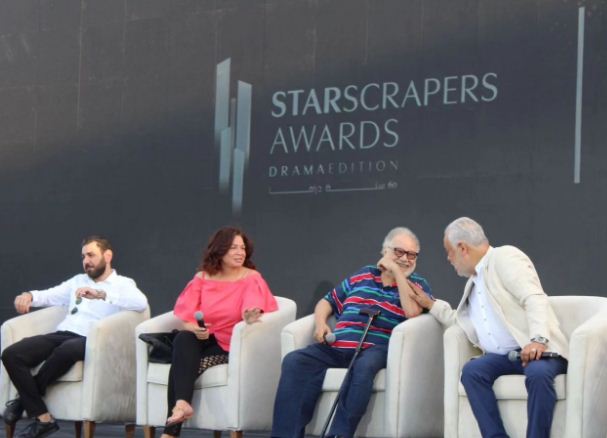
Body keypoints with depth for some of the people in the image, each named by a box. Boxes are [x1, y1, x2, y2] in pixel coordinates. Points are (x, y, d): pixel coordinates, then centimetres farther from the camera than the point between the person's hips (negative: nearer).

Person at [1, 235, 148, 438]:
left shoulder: (123, 284, 9)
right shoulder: (78, 281, 29)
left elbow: (141, 303, -12)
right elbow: (49, 296, 26)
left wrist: (101, 294, -21)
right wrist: (29, 295, 2)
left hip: (89, 340, -5)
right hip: (61, 334, 6)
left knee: (67, 349, -41)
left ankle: (25, 399, -17)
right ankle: (43, 418, -20)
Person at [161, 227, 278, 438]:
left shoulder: (251, 278, 2)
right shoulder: (202, 278, 10)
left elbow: (252, 306, -18)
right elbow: (185, 314, 0)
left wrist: (250, 316, -44)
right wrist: (194, 329, -24)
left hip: (231, 346, -3)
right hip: (202, 340, 3)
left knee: (183, 364, -28)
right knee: (183, 340, -33)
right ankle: (182, 403, -47)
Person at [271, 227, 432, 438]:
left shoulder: (417, 284, 13)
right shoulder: (363, 276, 24)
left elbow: (412, 311, -10)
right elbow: (327, 301, 29)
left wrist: (396, 271, -4)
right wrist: (321, 323, 7)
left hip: (375, 349, -4)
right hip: (336, 347, 4)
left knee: (364, 366, -40)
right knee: (294, 361, -22)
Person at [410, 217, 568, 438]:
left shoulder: (505, 257, -1)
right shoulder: (473, 282, 25)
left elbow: (534, 299, -14)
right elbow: (465, 323, 30)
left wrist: (538, 339, -29)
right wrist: (430, 304, 26)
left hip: (535, 350, -7)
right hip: (501, 357, 7)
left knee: (538, 373, -37)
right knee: (471, 370, -23)